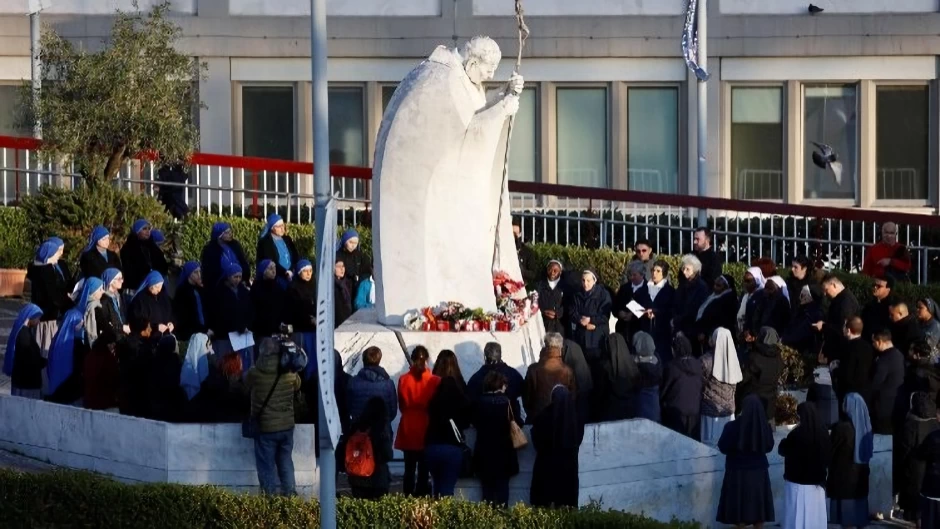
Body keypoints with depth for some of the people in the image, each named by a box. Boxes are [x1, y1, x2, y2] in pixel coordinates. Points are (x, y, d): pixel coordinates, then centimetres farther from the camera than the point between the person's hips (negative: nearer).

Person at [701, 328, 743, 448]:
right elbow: (734, 385, 9)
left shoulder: (706, 360, -16)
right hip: (728, 406, 4)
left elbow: (700, 384, -7)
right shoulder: (732, 359, -2)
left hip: (710, 406, -4)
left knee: (710, 444, 3)